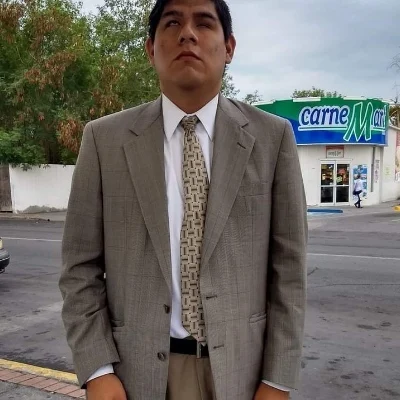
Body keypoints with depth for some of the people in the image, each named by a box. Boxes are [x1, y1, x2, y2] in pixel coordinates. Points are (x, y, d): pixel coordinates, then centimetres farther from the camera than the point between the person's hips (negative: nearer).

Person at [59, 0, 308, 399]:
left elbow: (287, 266, -3)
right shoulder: (104, 139, -3)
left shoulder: (272, 137, -3)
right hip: (139, 368, 0)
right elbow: (81, 266, -1)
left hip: (241, 365, 1)